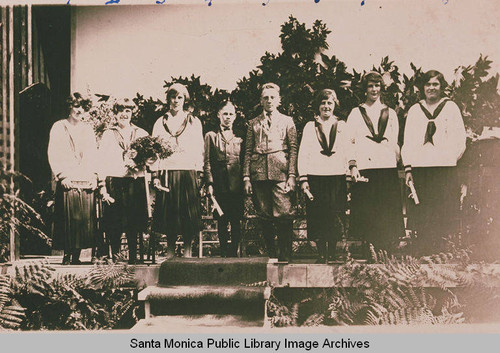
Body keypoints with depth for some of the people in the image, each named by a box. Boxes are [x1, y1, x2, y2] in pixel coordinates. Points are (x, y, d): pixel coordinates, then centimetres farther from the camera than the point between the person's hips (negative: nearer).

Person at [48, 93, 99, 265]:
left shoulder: (88, 129, 19)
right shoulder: (58, 127, 7)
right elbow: (53, 154, 0)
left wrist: (94, 176, 4)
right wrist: (62, 175, -10)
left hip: (86, 181, 4)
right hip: (67, 181, -3)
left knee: (85, 219, 0)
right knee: (68, 219, -6)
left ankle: (77, 255, 7)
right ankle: (67, 255, 2)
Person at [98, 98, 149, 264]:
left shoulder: (141, 134, 14)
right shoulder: (108, 134, 11)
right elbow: (102, 161, 5)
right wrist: (103, 186, -4)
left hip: (136, 183, 1)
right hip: (114, 183, -1)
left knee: (134, 223, -1)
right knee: (114, 225, -3)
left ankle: (133, 257, 8)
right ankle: (115, 256, 7)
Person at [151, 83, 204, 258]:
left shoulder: (194, 122, 11)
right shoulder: (160, 122, 13)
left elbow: (199, 150, 8)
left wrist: (198, 174, -1)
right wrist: (156, 175, 0)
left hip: (188, 173, -1)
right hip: (167, 173, 1)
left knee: (188, 215, -3)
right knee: (168, 214, 1)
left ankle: (187, 251, 5)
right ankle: (170, 253, 10)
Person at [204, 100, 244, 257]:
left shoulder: (239, 138, 15)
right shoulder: (211, 136, 11)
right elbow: (207, 162, 5)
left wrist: (246, 182, 4)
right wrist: (209, 183, -5)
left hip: (237, 185, 1)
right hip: (219, 185, -1)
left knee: (236, 221, -1)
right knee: (222, 221, 2)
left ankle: (234, 252, 6)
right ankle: (224, 253, 9)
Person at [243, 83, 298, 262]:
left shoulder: (287, 121, 13)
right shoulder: (253, 123, 18)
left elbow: (293, 149, 5)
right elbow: (248, 151, 13)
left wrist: (292, 175, -6)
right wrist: (246, 177, 2)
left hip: (280, 172, -2)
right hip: (259, 173, 2)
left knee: (283, 215, -9)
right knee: (264, 217, 4)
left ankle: (285, 255, -2)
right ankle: (270, 254, 14)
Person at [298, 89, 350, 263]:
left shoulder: (342, 126, 14)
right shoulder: (310, 126, 12)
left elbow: (348, 151, 11)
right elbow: (303, 153, 6)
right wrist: (303, 178, -2)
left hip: (337, 177, 0)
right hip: (316, 177, 0)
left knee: (335, 218, -2)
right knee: (317, 217, -2)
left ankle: (332, 254, 9)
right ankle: (321, 254, 7)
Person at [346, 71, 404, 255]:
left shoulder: (390, 113, 18)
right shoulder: (356, 113, 12)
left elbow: (394, 143, 17)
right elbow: (350, 142, 5)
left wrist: (400, 164, 9)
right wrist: (353, 166, -6)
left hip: (388, 167, 1)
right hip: (365, 168, -1)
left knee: (388, 215, -2)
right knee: (366, 214, -4)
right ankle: (368, 254, 4)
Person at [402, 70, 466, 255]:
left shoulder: (451, 107, 10)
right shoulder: (414, 110, 15)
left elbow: (459, 139, 6)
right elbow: (408, 141, 11)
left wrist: (450, 159, -5)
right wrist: (408, 168, 0)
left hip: (445, 169, -1)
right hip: (419, 168, 2)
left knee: (443, 214, -3)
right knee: (422, 215, -1)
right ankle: (423, 254, 6)